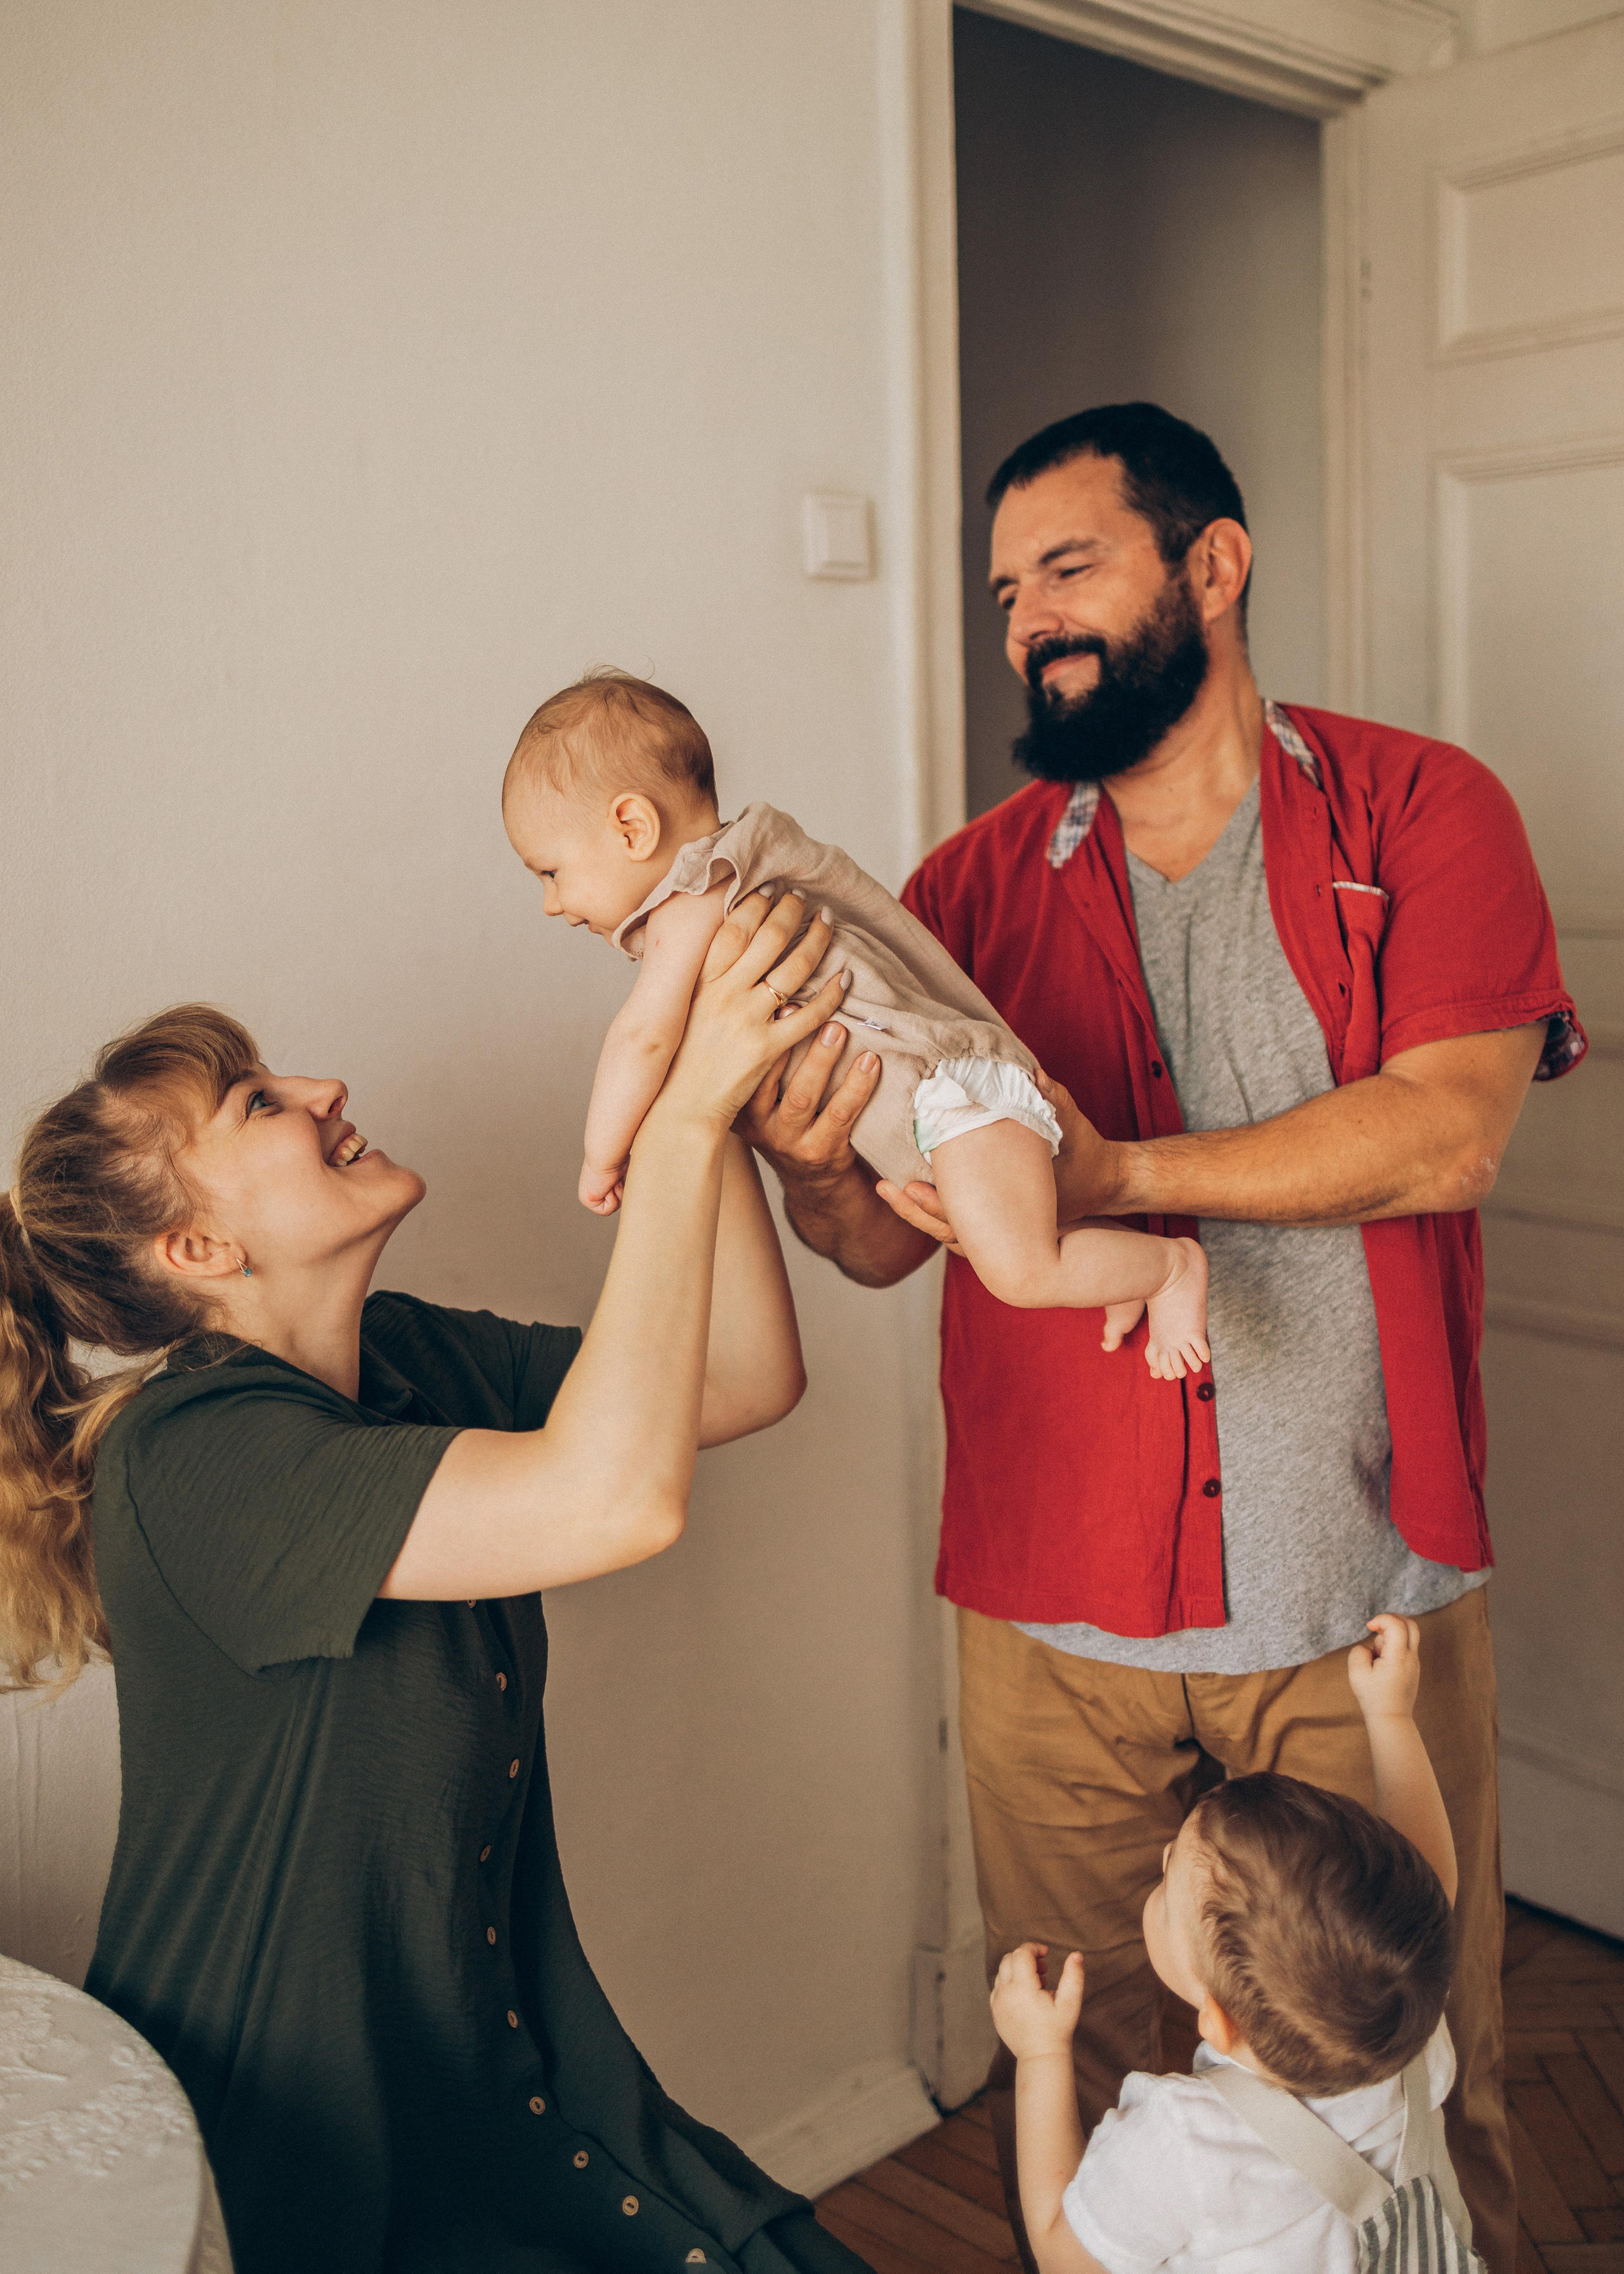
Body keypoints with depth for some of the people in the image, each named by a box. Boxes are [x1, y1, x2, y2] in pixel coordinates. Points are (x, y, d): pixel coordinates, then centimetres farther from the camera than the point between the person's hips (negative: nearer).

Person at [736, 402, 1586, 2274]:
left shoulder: (1417, 811, 0)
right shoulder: (977, 882, 6)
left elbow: (1445, 1133, -16)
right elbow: (888, 1243, 0)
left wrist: (1118, 1172, -25)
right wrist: (813, 1169, -23)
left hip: (1367, 1599, -1)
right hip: (1057, 1612, 2)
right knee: (1077, 2083, 15)